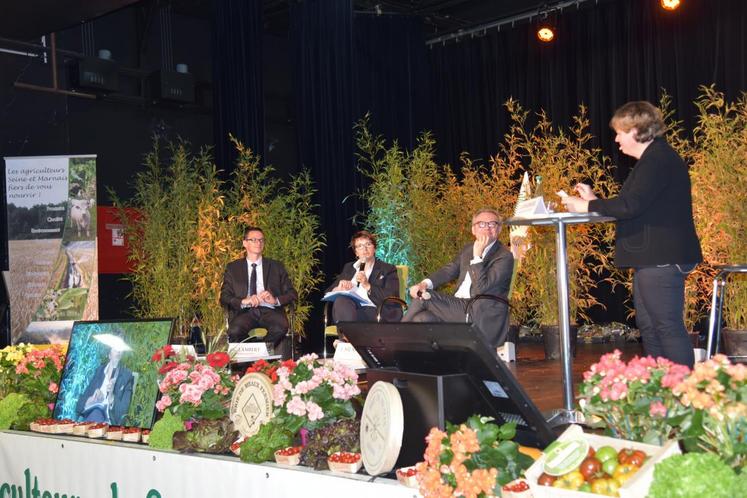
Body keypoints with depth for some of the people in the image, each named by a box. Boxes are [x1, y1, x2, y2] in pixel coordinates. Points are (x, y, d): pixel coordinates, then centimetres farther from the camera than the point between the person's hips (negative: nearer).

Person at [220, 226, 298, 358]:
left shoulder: (276, 267, 19)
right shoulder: (233, 268, 17)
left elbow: (292, 294, 12)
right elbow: (224, 298, 7)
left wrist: (275, 300, -10)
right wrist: (243, 301, -14)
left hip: (269, 311, 0)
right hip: (244, 312, 0)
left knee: (281, 327, -35)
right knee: (235, 330, -35)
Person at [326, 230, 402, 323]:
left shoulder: (388, 269, 16)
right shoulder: (348, 267, 28)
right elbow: (328, 292, 23)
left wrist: (368, 286, -10)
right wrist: (339, 289, -1)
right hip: (348, 310, 5)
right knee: (341, 301, -35)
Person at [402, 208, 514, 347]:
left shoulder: (504, 257, -9)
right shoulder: (468, 249, 16)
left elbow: (481, 289, -18)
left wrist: (477, 256, -20)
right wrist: (425, 284, -3)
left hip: (482, 319, -7)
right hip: (459, 307, 7)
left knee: (424, 297, -16)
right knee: (422, 318, -19)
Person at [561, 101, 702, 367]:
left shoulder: (659, 159, -15)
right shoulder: (652, 159, 18)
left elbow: (631, 205, -23)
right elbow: (637, 207, 21)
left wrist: (587, 206, -12)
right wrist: (594, 201, 16)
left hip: (662, 259, -11)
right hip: (651, 258, 11)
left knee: (668, 327, -9)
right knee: (648, 326, 14)